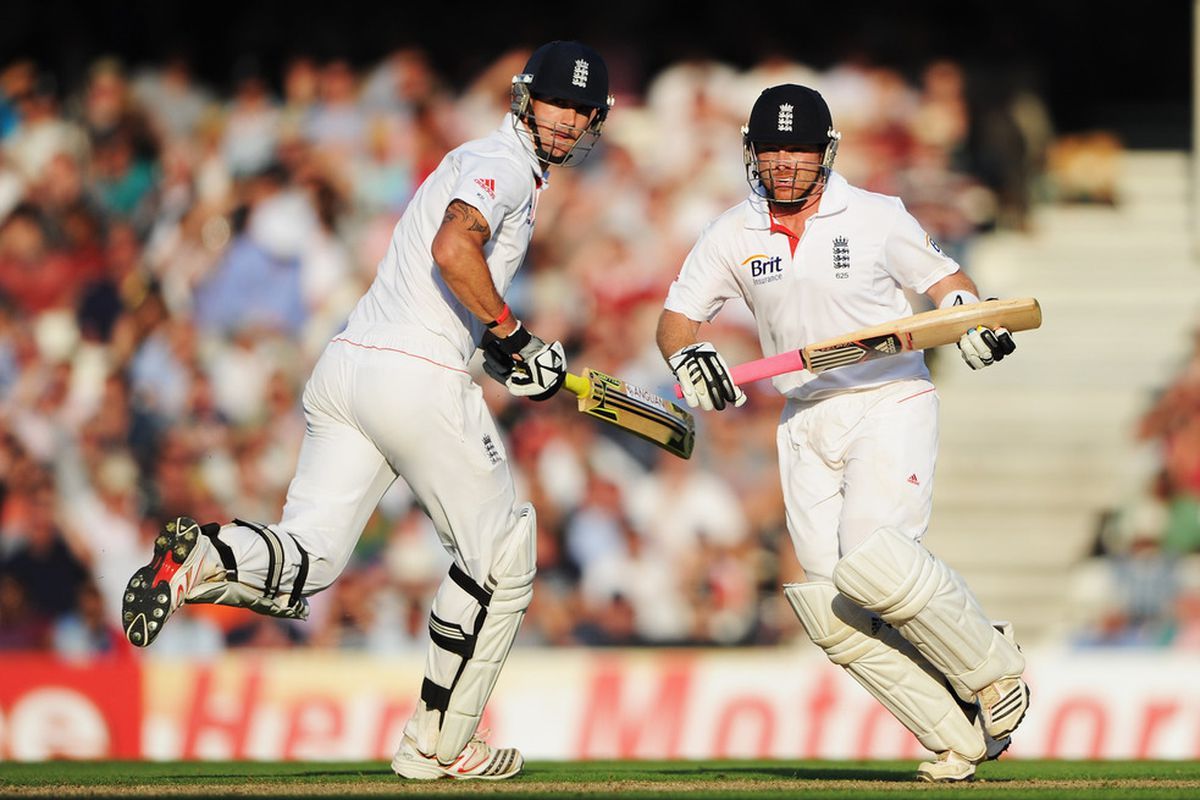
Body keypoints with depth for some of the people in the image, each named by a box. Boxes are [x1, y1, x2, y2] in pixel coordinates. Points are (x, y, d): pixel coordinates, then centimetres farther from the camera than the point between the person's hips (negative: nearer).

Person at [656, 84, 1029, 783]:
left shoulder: (878, 219, -4)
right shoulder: (733, 236, 3)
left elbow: (943, 279, 6)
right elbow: (677, 317, 8)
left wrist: (969, 313, -17)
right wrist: (689, 356, -15)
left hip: (892, 405, -5)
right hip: (806, 426, 5)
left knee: (873, 561, -27)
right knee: (831, 613, -6)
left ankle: (991, 667, -3)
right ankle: (963, 738, 2)